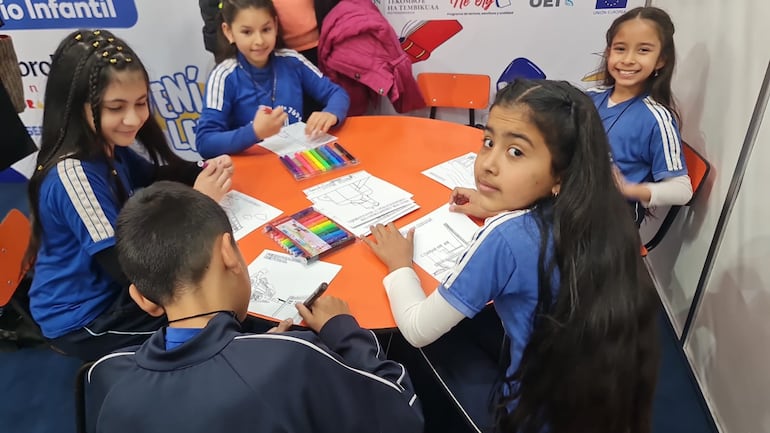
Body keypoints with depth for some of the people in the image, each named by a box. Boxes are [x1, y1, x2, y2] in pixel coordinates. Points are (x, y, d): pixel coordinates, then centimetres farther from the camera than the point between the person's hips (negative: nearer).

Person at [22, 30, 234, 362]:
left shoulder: (110, 147, -6)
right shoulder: (73, 174, -30)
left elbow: (157, 180, 9)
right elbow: (127, 267, -32)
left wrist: (204, 173, -13)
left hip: (116, 287, 7)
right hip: (84, 318, -7)